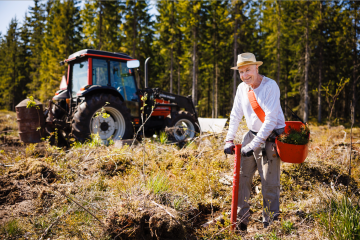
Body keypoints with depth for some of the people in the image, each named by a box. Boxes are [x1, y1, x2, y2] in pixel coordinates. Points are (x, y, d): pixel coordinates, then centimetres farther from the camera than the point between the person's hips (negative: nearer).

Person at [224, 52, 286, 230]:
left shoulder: (270, 86, -16)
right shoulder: (242, 88, 3)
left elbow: (271, 120, -22)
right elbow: (236, 115, 10)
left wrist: (254, 144, -25)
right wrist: (229, 140, 2)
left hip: (270, 137, -6)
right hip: (251, 134, 6)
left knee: (270, 184, -4)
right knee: (241, 177, 5)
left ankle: (270, 225, 12)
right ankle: (241, 221, 19)